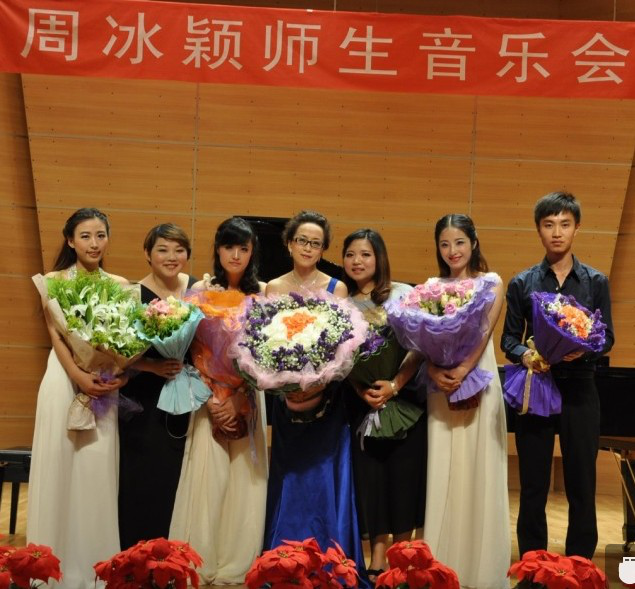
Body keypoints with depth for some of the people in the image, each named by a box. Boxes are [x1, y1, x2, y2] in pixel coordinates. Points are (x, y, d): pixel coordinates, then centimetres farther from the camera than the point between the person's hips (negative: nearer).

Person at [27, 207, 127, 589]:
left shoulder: (120, 285, 8)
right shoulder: (55, 281, 1)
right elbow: (56, 336, -6)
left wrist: (123, 373, -13)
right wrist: (79, 376, -20)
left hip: (106, 382, 2)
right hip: (65, 379, -2)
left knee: (99, 470, 4)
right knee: (62, 468, 0)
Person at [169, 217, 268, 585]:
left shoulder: (262, 293, 5)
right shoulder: (202, 290, 0)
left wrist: (239, 397, -12)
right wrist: (210, 397, -15)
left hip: (249, 395, 2)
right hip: (208, 394, -2)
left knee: (245, 478, 4)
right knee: (207, 475, -2)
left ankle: (236, 565, 14)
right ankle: (200, 562, 9)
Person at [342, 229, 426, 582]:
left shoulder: (404, 294, 0)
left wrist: (393, 386, -15)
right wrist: (360, 390, -13)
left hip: (404, 397, -2)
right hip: (361, 401, 2)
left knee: (404, 475, 0)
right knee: (369, 477, 1)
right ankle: (377, 561, 7)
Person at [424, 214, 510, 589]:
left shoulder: (491, 282, 2)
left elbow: (485, 332, -10)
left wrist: (463, 371, -23)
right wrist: (434, 373, -18)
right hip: (441, 385, 2)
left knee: (477, 470, 2)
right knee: (443, 472, 5)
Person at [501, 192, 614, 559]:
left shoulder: (596, 281, 4)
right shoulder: (522, 284, 5)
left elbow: (607, 337, 0)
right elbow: (509, 338, 4)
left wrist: (583, 349, -21)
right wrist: (524, 355, -18)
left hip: (579, 390, 0)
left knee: (581, 485, 5)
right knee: (533, 486, 6)